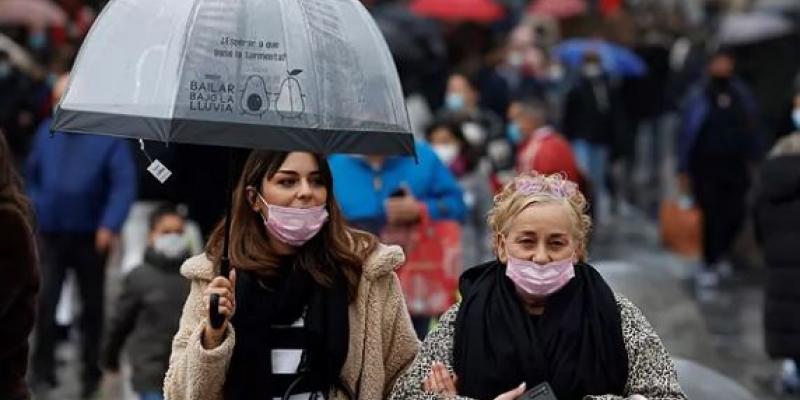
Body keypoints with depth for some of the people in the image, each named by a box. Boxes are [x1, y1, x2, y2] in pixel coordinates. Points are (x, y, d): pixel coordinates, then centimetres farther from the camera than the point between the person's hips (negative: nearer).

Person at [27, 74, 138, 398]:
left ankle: (91, 372, 22)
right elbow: (32, 175, 15)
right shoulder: (47, 133, 5)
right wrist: (33, 213, 5)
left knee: (92, 305, 10)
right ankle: (42, 370, -4)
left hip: (90, 237, -2)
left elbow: (124, 184, -12)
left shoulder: (109, 136, -7)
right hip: (50, 234, 2)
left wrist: (110, 226, -21)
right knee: (44, 301, -10)